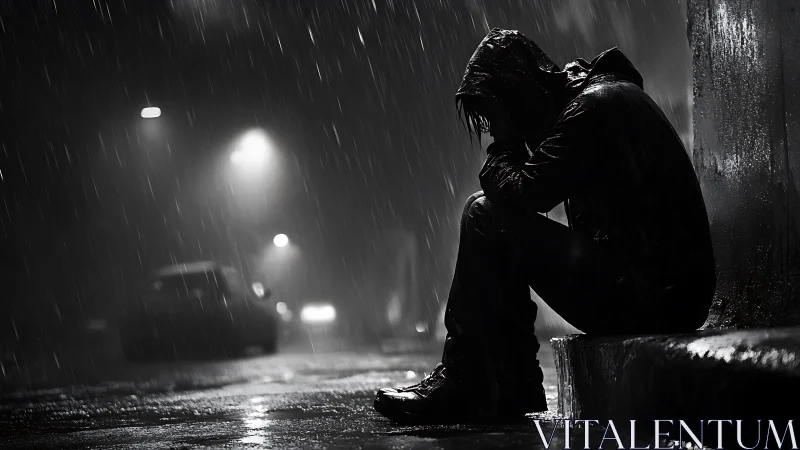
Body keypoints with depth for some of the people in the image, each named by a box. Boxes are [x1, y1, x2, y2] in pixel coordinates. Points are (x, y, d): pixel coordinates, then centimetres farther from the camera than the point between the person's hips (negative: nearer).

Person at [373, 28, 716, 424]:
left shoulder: (594, 106, -13)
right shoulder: (604, 96, 19)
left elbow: (524, 192, -17)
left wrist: (502, 149, 1)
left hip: (647, 296, -10)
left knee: (486, 218, -9)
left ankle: (462, 385, -1)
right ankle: (513, 390, 15)